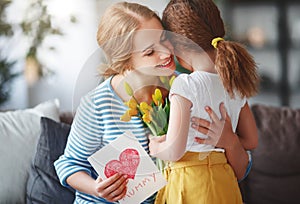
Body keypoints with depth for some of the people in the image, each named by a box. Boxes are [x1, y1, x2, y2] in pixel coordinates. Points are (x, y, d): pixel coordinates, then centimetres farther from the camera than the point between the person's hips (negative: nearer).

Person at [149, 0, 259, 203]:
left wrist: (155, 147, 1)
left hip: (190, 185, -6)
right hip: (224, 182, 7)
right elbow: (251, 141, 12)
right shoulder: (235, 84, 2)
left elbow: (174, 151, -19)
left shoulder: (186, 85, -17)